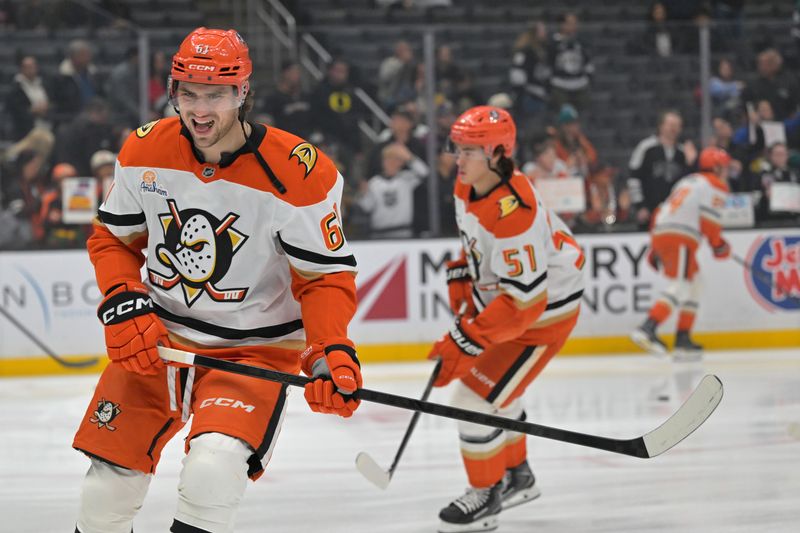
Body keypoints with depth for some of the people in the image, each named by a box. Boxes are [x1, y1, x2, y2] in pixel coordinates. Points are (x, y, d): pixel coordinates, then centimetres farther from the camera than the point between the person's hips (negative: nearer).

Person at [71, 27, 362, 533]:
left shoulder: (300, 175, -20)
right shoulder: (145, 151, -6)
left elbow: (327, 276, -12)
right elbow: (113, 238, 8)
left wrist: (332, 353, -27)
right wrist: (124, 304, -9)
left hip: (253, 348, -4)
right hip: (156, 335, 4)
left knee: (214, 467, -28)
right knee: (109, 476, 6)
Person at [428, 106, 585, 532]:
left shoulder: (512, 214, -36)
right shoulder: (468, 186, -7)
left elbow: (524, 301, -35)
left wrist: (466, 341, -33)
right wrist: (461, 278, 9)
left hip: (542, 312, -10)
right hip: (500, 295, 10)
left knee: (477, 395, -10)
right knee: (495, 386, 24)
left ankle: (484, 498, 9)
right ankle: (516, 477, 45)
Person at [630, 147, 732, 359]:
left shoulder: (687, 181, 29)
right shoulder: (716, 186, 4)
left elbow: (664, 210, 25)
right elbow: (709, 219, -8)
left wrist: (654, 247, 25)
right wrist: (719, 245, 7)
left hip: (660, 234, 9)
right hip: (680, 237, -9)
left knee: (694, 284, 17)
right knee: (679, 286, -16)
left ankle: (683, 339, 11)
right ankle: (647, 330, -34)